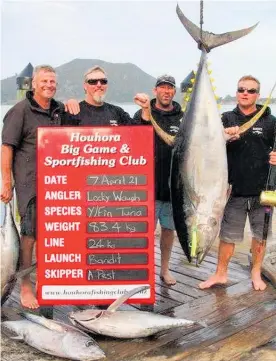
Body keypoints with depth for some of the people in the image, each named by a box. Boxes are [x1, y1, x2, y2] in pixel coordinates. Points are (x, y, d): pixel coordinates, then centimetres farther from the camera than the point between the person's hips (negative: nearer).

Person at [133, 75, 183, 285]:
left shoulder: (182, 117, 7)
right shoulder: (143, 114, 0)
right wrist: (146, 113, -34)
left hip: (173, 185, 3)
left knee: (169, 228, 14)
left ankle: (165, 269, 30)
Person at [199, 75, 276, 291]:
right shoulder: (227, 119, 4)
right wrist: (224, 136, -28)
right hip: (234, 190, 0)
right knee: (227, 235, 9)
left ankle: (256, 273, 32)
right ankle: (221, 274, 25)